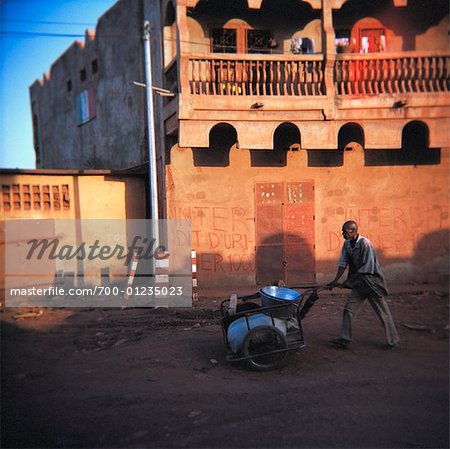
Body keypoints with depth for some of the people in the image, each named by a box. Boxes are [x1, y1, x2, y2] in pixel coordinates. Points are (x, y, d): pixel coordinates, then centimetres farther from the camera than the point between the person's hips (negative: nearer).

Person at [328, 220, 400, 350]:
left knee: (383, 312, 4)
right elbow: (343, 263, 4)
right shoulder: (347, 244, 1)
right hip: (359, 283, 7)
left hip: (372, 282, -7)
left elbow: (367, 268, -22)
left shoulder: (365, 243, -22)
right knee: (349, 308, 1)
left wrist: (350, 281, -18)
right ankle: (344, 339, 6)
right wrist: (335, 280, -5)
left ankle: (394, 341, 19)